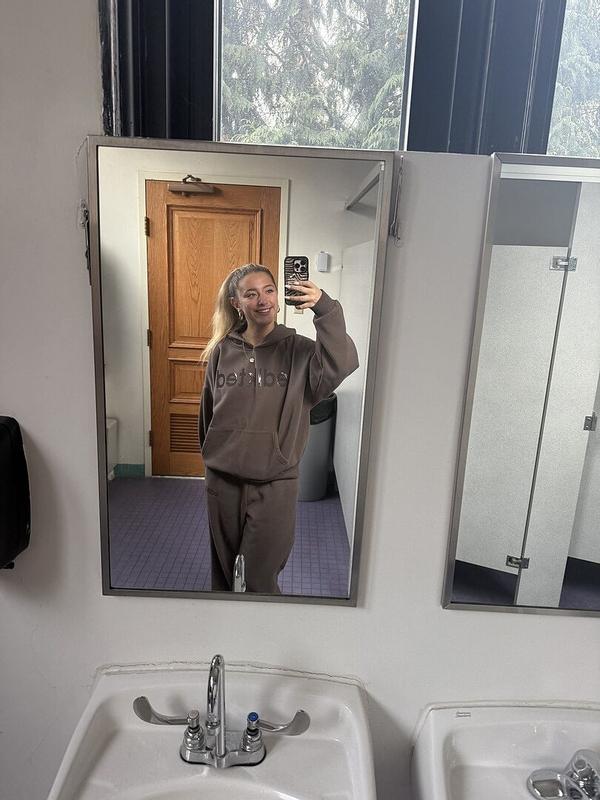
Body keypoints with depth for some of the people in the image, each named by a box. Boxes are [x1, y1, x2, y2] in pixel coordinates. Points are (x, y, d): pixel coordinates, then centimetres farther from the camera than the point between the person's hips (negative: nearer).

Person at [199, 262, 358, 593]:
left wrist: (325, 308, -33)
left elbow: (341, 365, -27)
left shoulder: (298, 349, -7)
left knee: (259, 578, 8)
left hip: (275, 484, -3)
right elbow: (207, 413, 12)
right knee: (224, 571, 20)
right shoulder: (222, 351, 1)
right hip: (222, 482, 3)